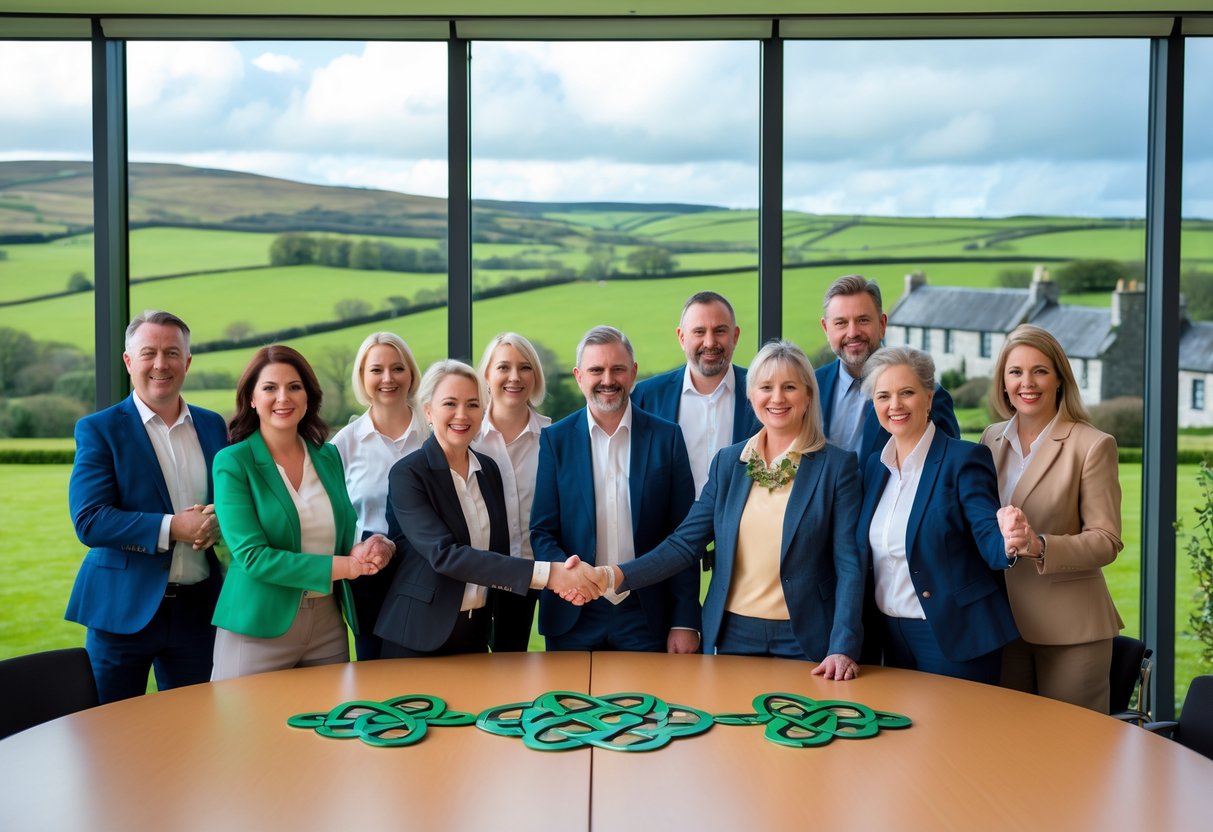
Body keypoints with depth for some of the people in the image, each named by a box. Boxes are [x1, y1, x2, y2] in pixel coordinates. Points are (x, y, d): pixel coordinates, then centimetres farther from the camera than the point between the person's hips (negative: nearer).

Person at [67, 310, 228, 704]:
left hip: (197, 608, 3)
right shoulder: (98, 430, -4)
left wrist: (217, 522, -11)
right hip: (123, 608, -3)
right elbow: (88, 522, -12)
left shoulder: (213, 426, 8)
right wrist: (172, 527, -22)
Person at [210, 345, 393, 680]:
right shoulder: (232, 463, -8)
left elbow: (345, 536, 10)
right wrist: (344, 566, -19)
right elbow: (252, 556, -16)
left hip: (327, 625, 5)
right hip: (259, 629, -4)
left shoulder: (328, 457, 6)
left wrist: (371, 548, -14)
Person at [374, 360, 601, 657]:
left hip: (477, 631, 5)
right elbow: (444, 554, -25)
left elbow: (498, 548, 10)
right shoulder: (407, 474, -14)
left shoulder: (488, 468, 4)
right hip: (420, 637, -5)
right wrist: (546, 574, -31)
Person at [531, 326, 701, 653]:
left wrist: (685, 621, -4)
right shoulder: (555, 439, 2)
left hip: (647, 615, 0)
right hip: (574, 615, 1)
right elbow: (542, 532, 0)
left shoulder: (667, 437, 1)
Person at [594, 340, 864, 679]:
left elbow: (849, 565, -8)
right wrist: (617, 576, -15)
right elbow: (685, 543, 0)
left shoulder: (836, 466, -4)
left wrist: (842, 649, -19)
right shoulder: (728, 462, 5)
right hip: (732, 635, 3)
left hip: (804, 640, -3)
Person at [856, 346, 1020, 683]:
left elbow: (988, 537, -20)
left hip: (953, 639, -6)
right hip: (893, 636, 6)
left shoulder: (964, 459, -11)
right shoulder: (875, 466, 7)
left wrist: (1006, 543, -41)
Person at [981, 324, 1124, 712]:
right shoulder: (992, 439, 8)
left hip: (1069, 628, -4)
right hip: (1003, 622, 5)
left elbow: (1107, 541, -11)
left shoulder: (1092, 445, -8)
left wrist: (1042, 546, -26)